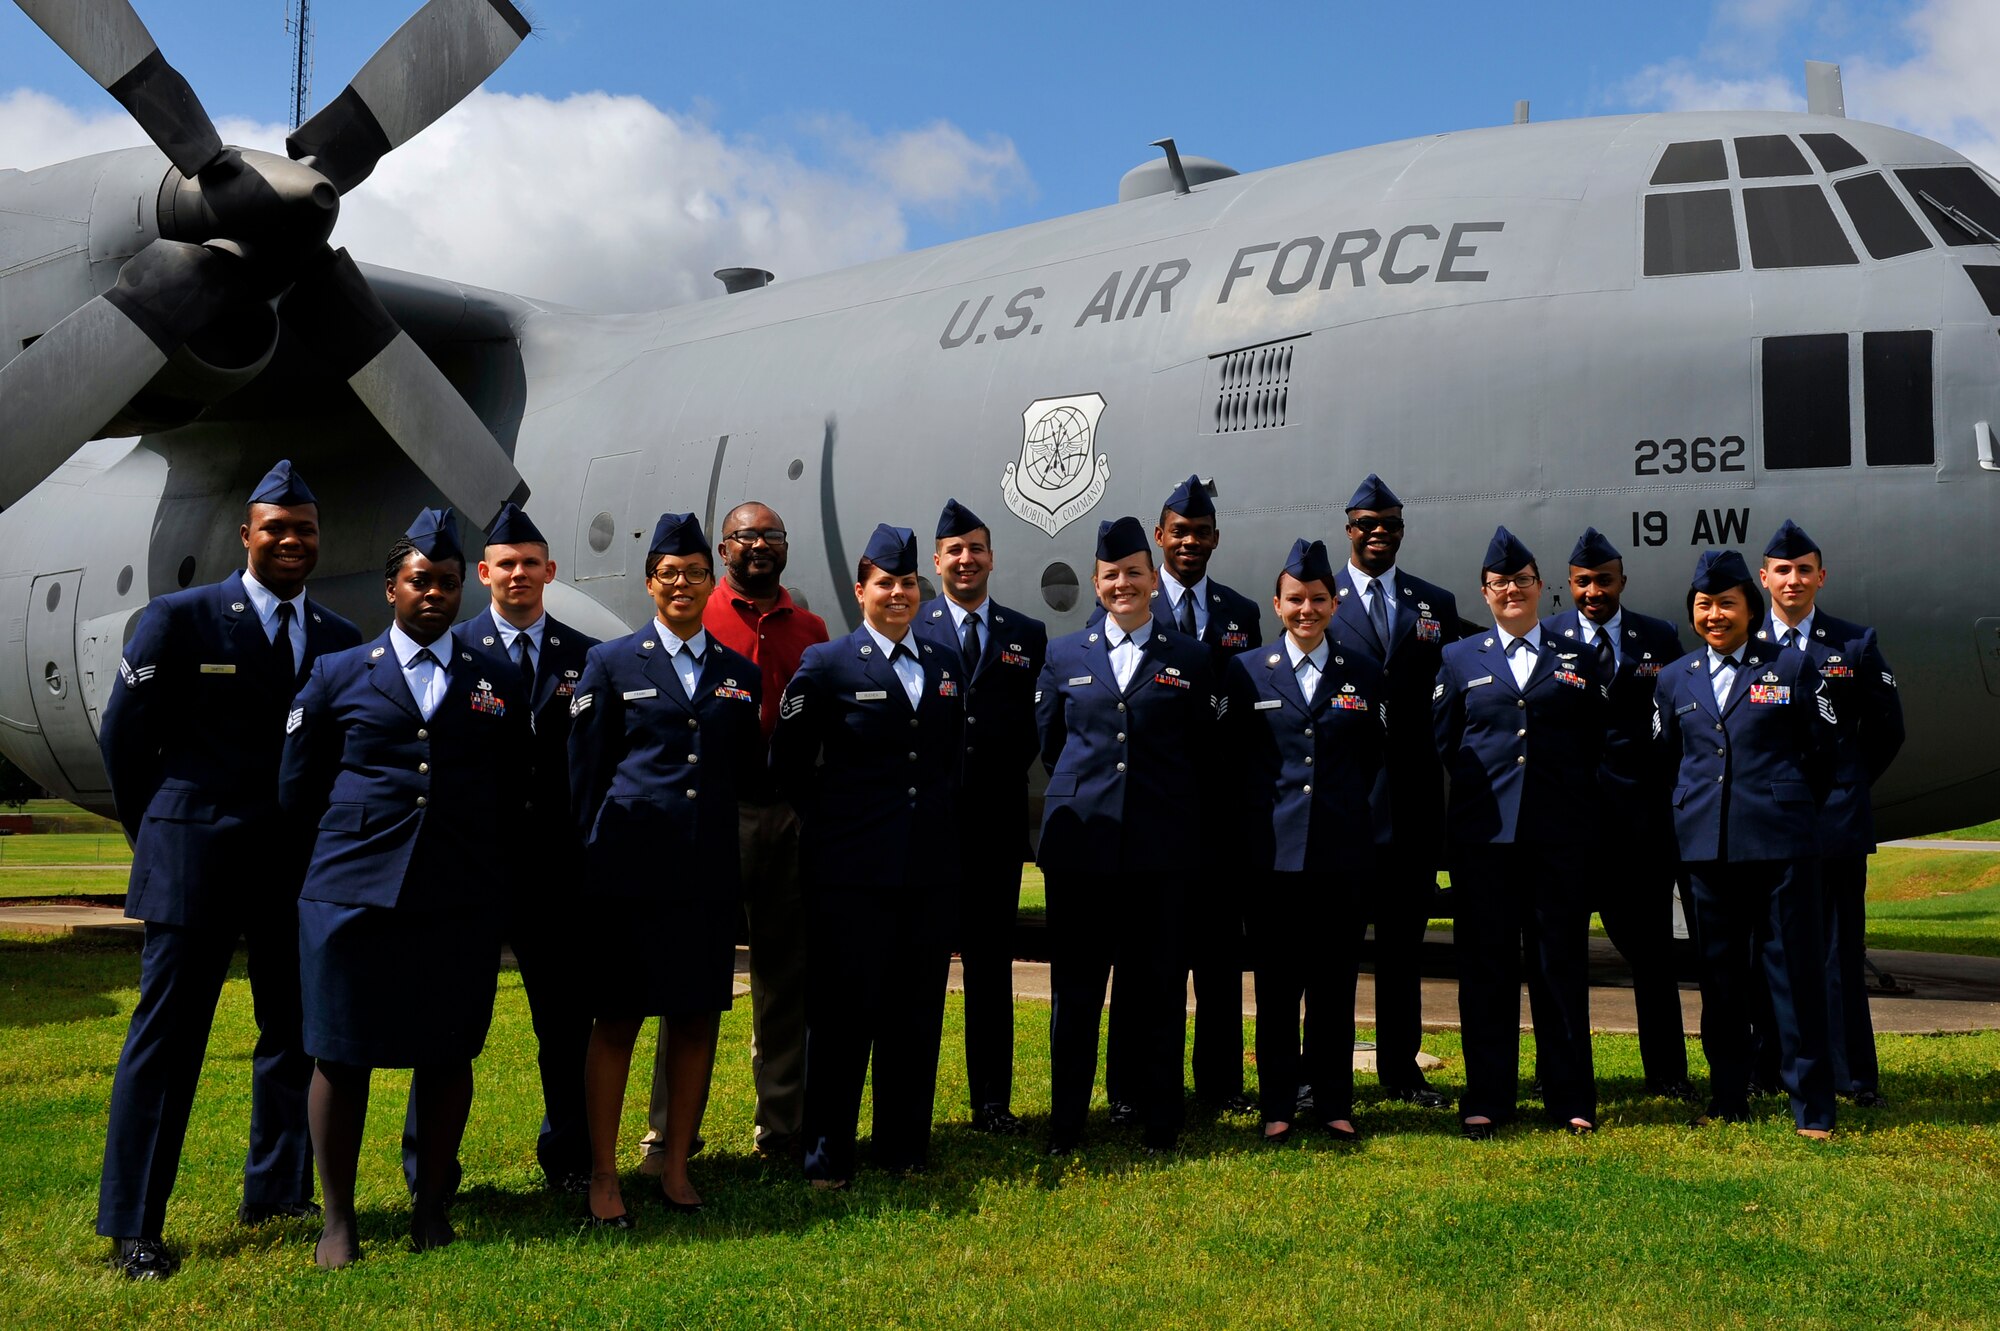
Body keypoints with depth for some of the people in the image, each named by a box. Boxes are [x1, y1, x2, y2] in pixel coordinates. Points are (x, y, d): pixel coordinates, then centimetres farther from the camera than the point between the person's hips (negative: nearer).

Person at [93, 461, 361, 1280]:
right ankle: (132, 1226, 9)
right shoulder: (181, 619, -4)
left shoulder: (339, 640, 7)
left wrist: (323, 842, 5)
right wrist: (161, 835, 3)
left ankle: (276, 1192, 26)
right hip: (196, 862, -4)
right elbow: (125, 735, 0)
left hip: (300, 867, 5)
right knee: (167, 1036, 1)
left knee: (294, 1029, 11)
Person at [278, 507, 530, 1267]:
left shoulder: (499, 684, 10)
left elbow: (512, 794, 16)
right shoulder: (337, 676, 8)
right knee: (341, 1055, 3)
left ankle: (431, 1207, 20)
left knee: (448, 1055, 6)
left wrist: (475, 850, 8)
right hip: (351, 892, -1)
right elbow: (297, 788, 11)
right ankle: (338, 1220, 15)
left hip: (459, 900, 1)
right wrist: (359, 835, 9)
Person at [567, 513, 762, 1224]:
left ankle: (676, 1166, 21)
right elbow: (585, 772, 4)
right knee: (617, 1021, 2)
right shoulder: (611, 664, 5)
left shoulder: (741, 675, 13)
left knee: (697, 1019, 7)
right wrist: (594, 856, 1)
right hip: (630, 867, -3)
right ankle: (603, 1176, 12)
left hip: (709, 873, 3)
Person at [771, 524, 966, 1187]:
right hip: (852, 869, -4)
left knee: (916, 1012, 10)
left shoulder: (946, 664, 12)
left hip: (929, 865, 4)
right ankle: (828, 1154, 13)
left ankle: (903, 1146, 22)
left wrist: (944, 821, 12)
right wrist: (835, 815, 2)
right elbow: (788, 761, 1)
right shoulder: (827, 664, -2)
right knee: (843, 1013, 1)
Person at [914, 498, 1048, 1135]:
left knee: (991, 963, 8)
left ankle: (992, 1101, 16)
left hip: (997, 821, 2)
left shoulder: (1029, 635, 11)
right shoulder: (908, 630, 4)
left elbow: (1038, 723, 9)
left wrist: (1008, 769, -5)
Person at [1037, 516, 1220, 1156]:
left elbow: (1205, 758, 7)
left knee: (1159, 988, 4)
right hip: (1080, 843, 1)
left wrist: (1183, 814, 5)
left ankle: (1160, 1122, 16)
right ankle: (1065, 1121, 15)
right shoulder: (1064, 656, 9)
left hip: (1162, 846, -1)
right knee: (1075, 986, 5)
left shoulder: (1190, 659, 5)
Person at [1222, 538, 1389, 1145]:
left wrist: (1372, 834, 1)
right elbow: (1233, 761, 4)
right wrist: (1241, 832, -2)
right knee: (1276, 984, 5)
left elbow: (1377, 762, 8)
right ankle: (1278, 1106, 14)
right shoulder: (1246, 672, 5)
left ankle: (1334, 1104, 18)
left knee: (1335, 983, 6)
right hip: (1272, 855, -1)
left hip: (1341, 856, 1)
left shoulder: (1363, 675, 8)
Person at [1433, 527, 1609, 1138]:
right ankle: (1485, 1099, 11)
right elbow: (1445, 741, 11)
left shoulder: (1578, 659, 11)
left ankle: (1571, 1098, 14)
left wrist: (1575, 792, 1)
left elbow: (1596, 743, 10)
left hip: (1558, 835, 0)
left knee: (1561, 962, 3)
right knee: (1485, 966, 3)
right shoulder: (1460, 659, 11)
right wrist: (1479, 782, 3)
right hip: (1482, 835, 0)